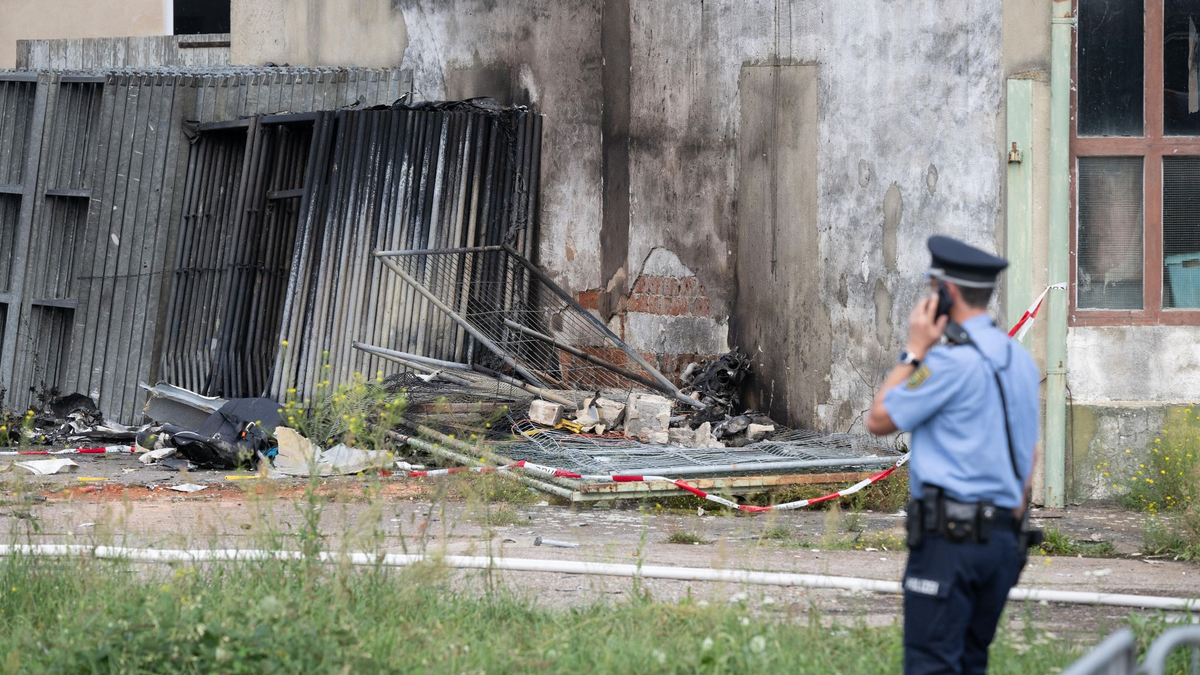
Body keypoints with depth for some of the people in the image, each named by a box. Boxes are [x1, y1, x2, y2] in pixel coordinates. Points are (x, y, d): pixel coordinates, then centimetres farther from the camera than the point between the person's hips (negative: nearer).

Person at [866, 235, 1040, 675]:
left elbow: (879, 421, -5)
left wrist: (914, 351, 0)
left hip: (950, 537, -9)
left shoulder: (952, 360, -13)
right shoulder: (1019, 359, 15)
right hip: (1004, 537, 9)